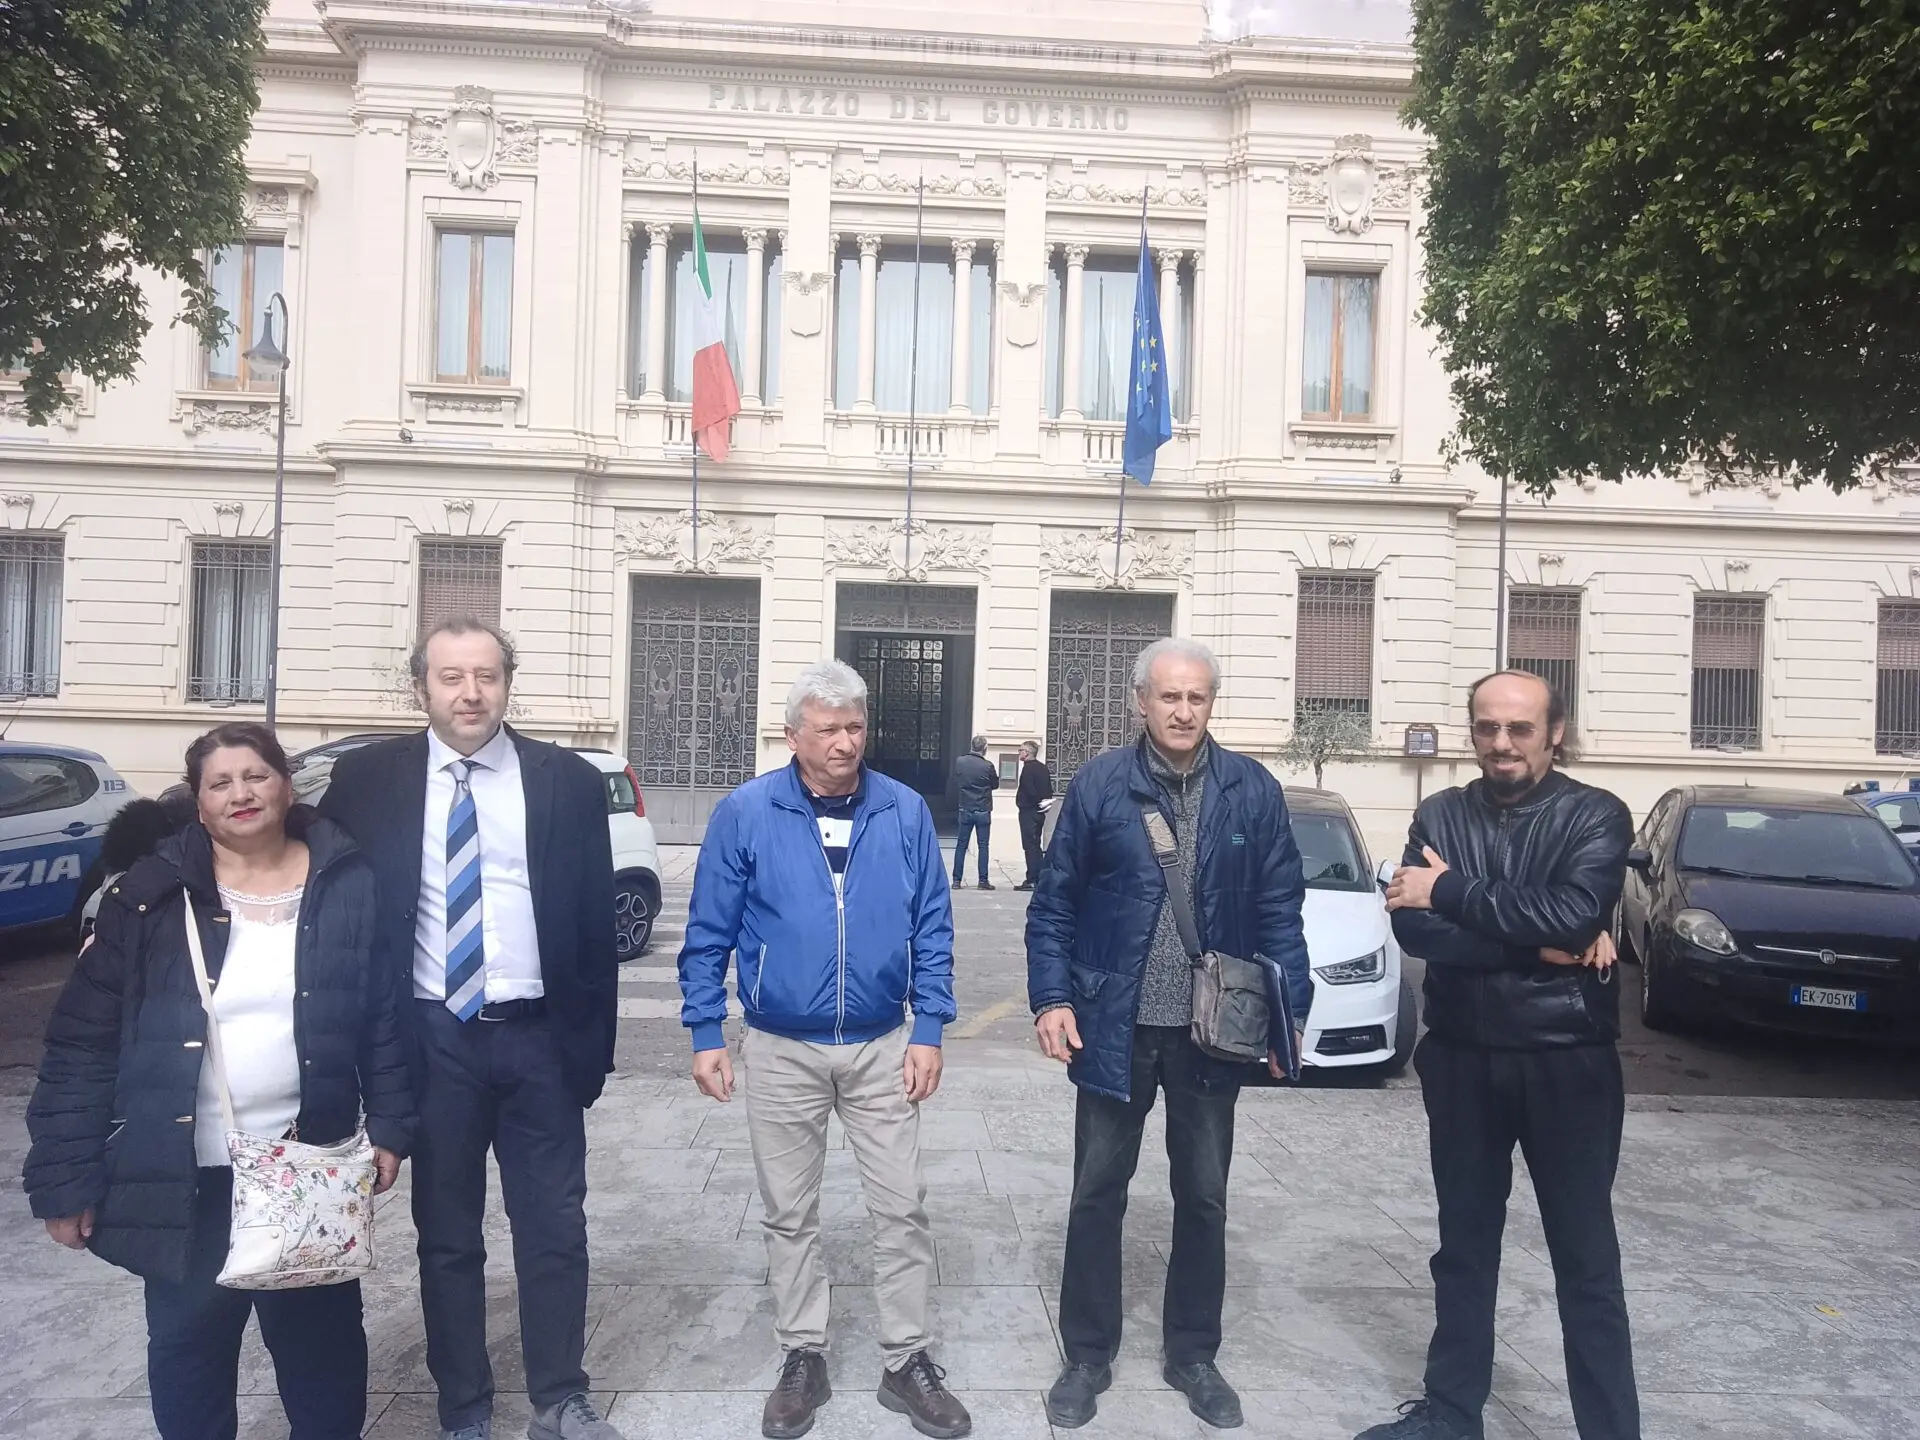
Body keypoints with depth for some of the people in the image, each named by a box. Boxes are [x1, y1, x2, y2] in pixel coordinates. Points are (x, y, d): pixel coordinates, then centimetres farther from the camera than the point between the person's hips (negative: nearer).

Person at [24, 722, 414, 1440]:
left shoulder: (349, 884, -3)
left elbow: (385, 1016, 1)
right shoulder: (150, 895, -5)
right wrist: (66, 1175, -6)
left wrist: (389, 1125, -4)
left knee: (321, 1338, 14)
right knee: (187, 1343, 16)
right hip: (184, 1174, 0)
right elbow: (83, 1042, -4)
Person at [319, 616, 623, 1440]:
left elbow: (595, 923, 1)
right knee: (446, 1235, 14)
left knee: (555, 1230, 9)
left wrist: (592, 1043, 0)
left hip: (537, 1037, 0)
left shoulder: (567, 780, -2)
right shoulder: (367, 780, -1)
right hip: (431, 1039, 0)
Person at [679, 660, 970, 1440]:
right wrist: (706, 1034, -4)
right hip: (781, 1050, 0)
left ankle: (908, 1361, 25)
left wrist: (929, 1032, -3)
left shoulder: (906, 812, -4)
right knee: (790, 1213, 13)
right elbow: (708, 934, -2)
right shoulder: (745, 813, -7)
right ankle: (803, 1358, 31)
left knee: (901, 1208, 7)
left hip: (883, 1048, 1)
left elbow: (933, 932, 1)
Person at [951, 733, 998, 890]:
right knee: (983, 846, 5)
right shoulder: (987, 766, -14)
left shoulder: (959, 761, -6)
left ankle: (957, 880, 8)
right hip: (983, 811, -2)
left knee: (961, 845, 9)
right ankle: (983, 880, 5)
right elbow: (995, 785, 1)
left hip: (965, 809, 2)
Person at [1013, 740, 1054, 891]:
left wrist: (1036, 802, -8)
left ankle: (1031, 880, -8)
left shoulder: (1028, 768, -14)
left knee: (1030, 846, -7)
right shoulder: (1043, 768, 13)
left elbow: (1029, 790, -21)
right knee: (1036, 846, 14)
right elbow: (1049, 789, 14)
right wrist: (1044, 801, 10)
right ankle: (1038, 878, 17)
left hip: (1028, 811, -9)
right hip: (1040, 812, 9)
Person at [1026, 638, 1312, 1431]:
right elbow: (1054, 904, -2)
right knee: (1098, 1195, 11)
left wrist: (1288, 1008, -4)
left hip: (1213, 1032, 1)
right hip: (1115, 1027, -1)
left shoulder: (1254, 791, -3)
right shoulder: (1098, 784, -7)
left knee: (1203, 1199, 16)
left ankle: (1193, 1355, 35)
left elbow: (1280, 909, 1)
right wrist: (1052, 997, -10)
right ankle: (1087, 1357, 30)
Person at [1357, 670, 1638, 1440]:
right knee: (1464, 1244, 16)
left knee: (1586, 1258, 8)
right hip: (1463, 1059, 3)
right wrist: (1539, 949, -18)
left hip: (1567, 1062, -3)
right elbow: (1413, 927, -10)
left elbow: (1575, 913, -22)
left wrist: (1452, 893, -17)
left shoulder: (1595, 815, -5)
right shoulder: (1439, 816, 3)